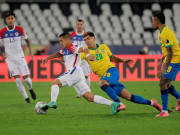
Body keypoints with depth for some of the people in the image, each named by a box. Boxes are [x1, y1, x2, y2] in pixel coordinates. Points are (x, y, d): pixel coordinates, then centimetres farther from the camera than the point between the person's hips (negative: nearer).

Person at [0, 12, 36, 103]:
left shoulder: (20, 30, -5)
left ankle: (30, 89, 30)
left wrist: (30, 51, -5)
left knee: (26, 78, -4)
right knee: (17, 79, -9)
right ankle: (26, 97, 4)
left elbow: (27, 40, 9)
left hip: (20, 57, 1)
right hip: (10, 59, -1)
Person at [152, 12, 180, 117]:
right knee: (165, 83, 19)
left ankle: (164, 111, -14)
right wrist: (161, 61, 27)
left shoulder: (165, 33, -22)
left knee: (163, 83, -15)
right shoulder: (163, 32, 10)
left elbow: (170, 52, -26)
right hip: (169, 60, 10)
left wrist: (164, 68, -28)